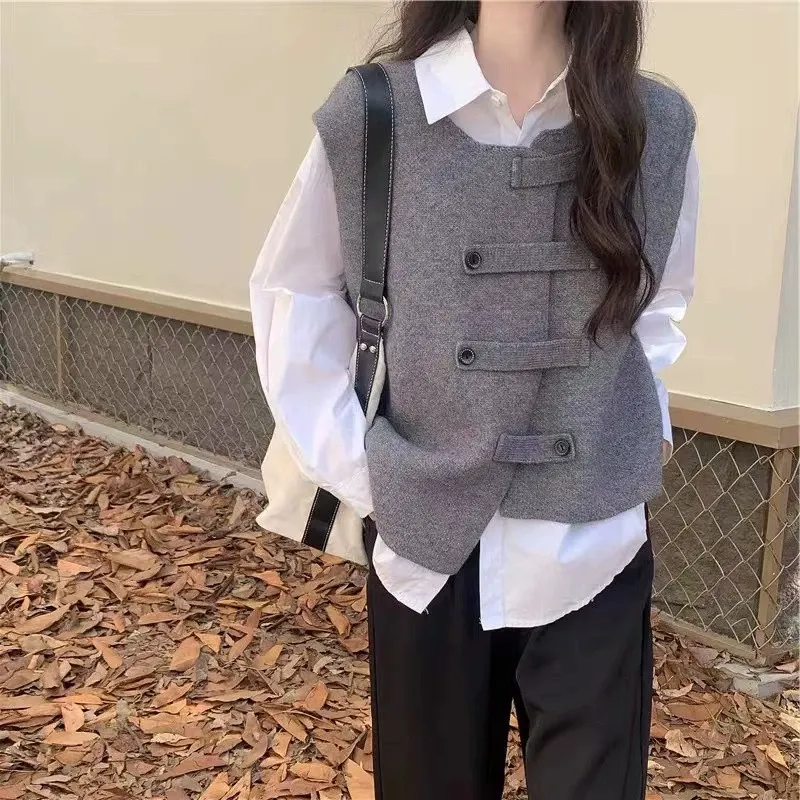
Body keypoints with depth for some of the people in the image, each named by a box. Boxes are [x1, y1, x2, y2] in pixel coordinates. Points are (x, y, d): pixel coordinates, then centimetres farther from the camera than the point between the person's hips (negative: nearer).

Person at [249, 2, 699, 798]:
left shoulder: (658, 126, -3)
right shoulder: (368, 119, -9)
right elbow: (291, 293, 2)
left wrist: (648, 432, 3)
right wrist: (350, 464, -2)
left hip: (593, 545, 1)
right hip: (427, 542, 0)